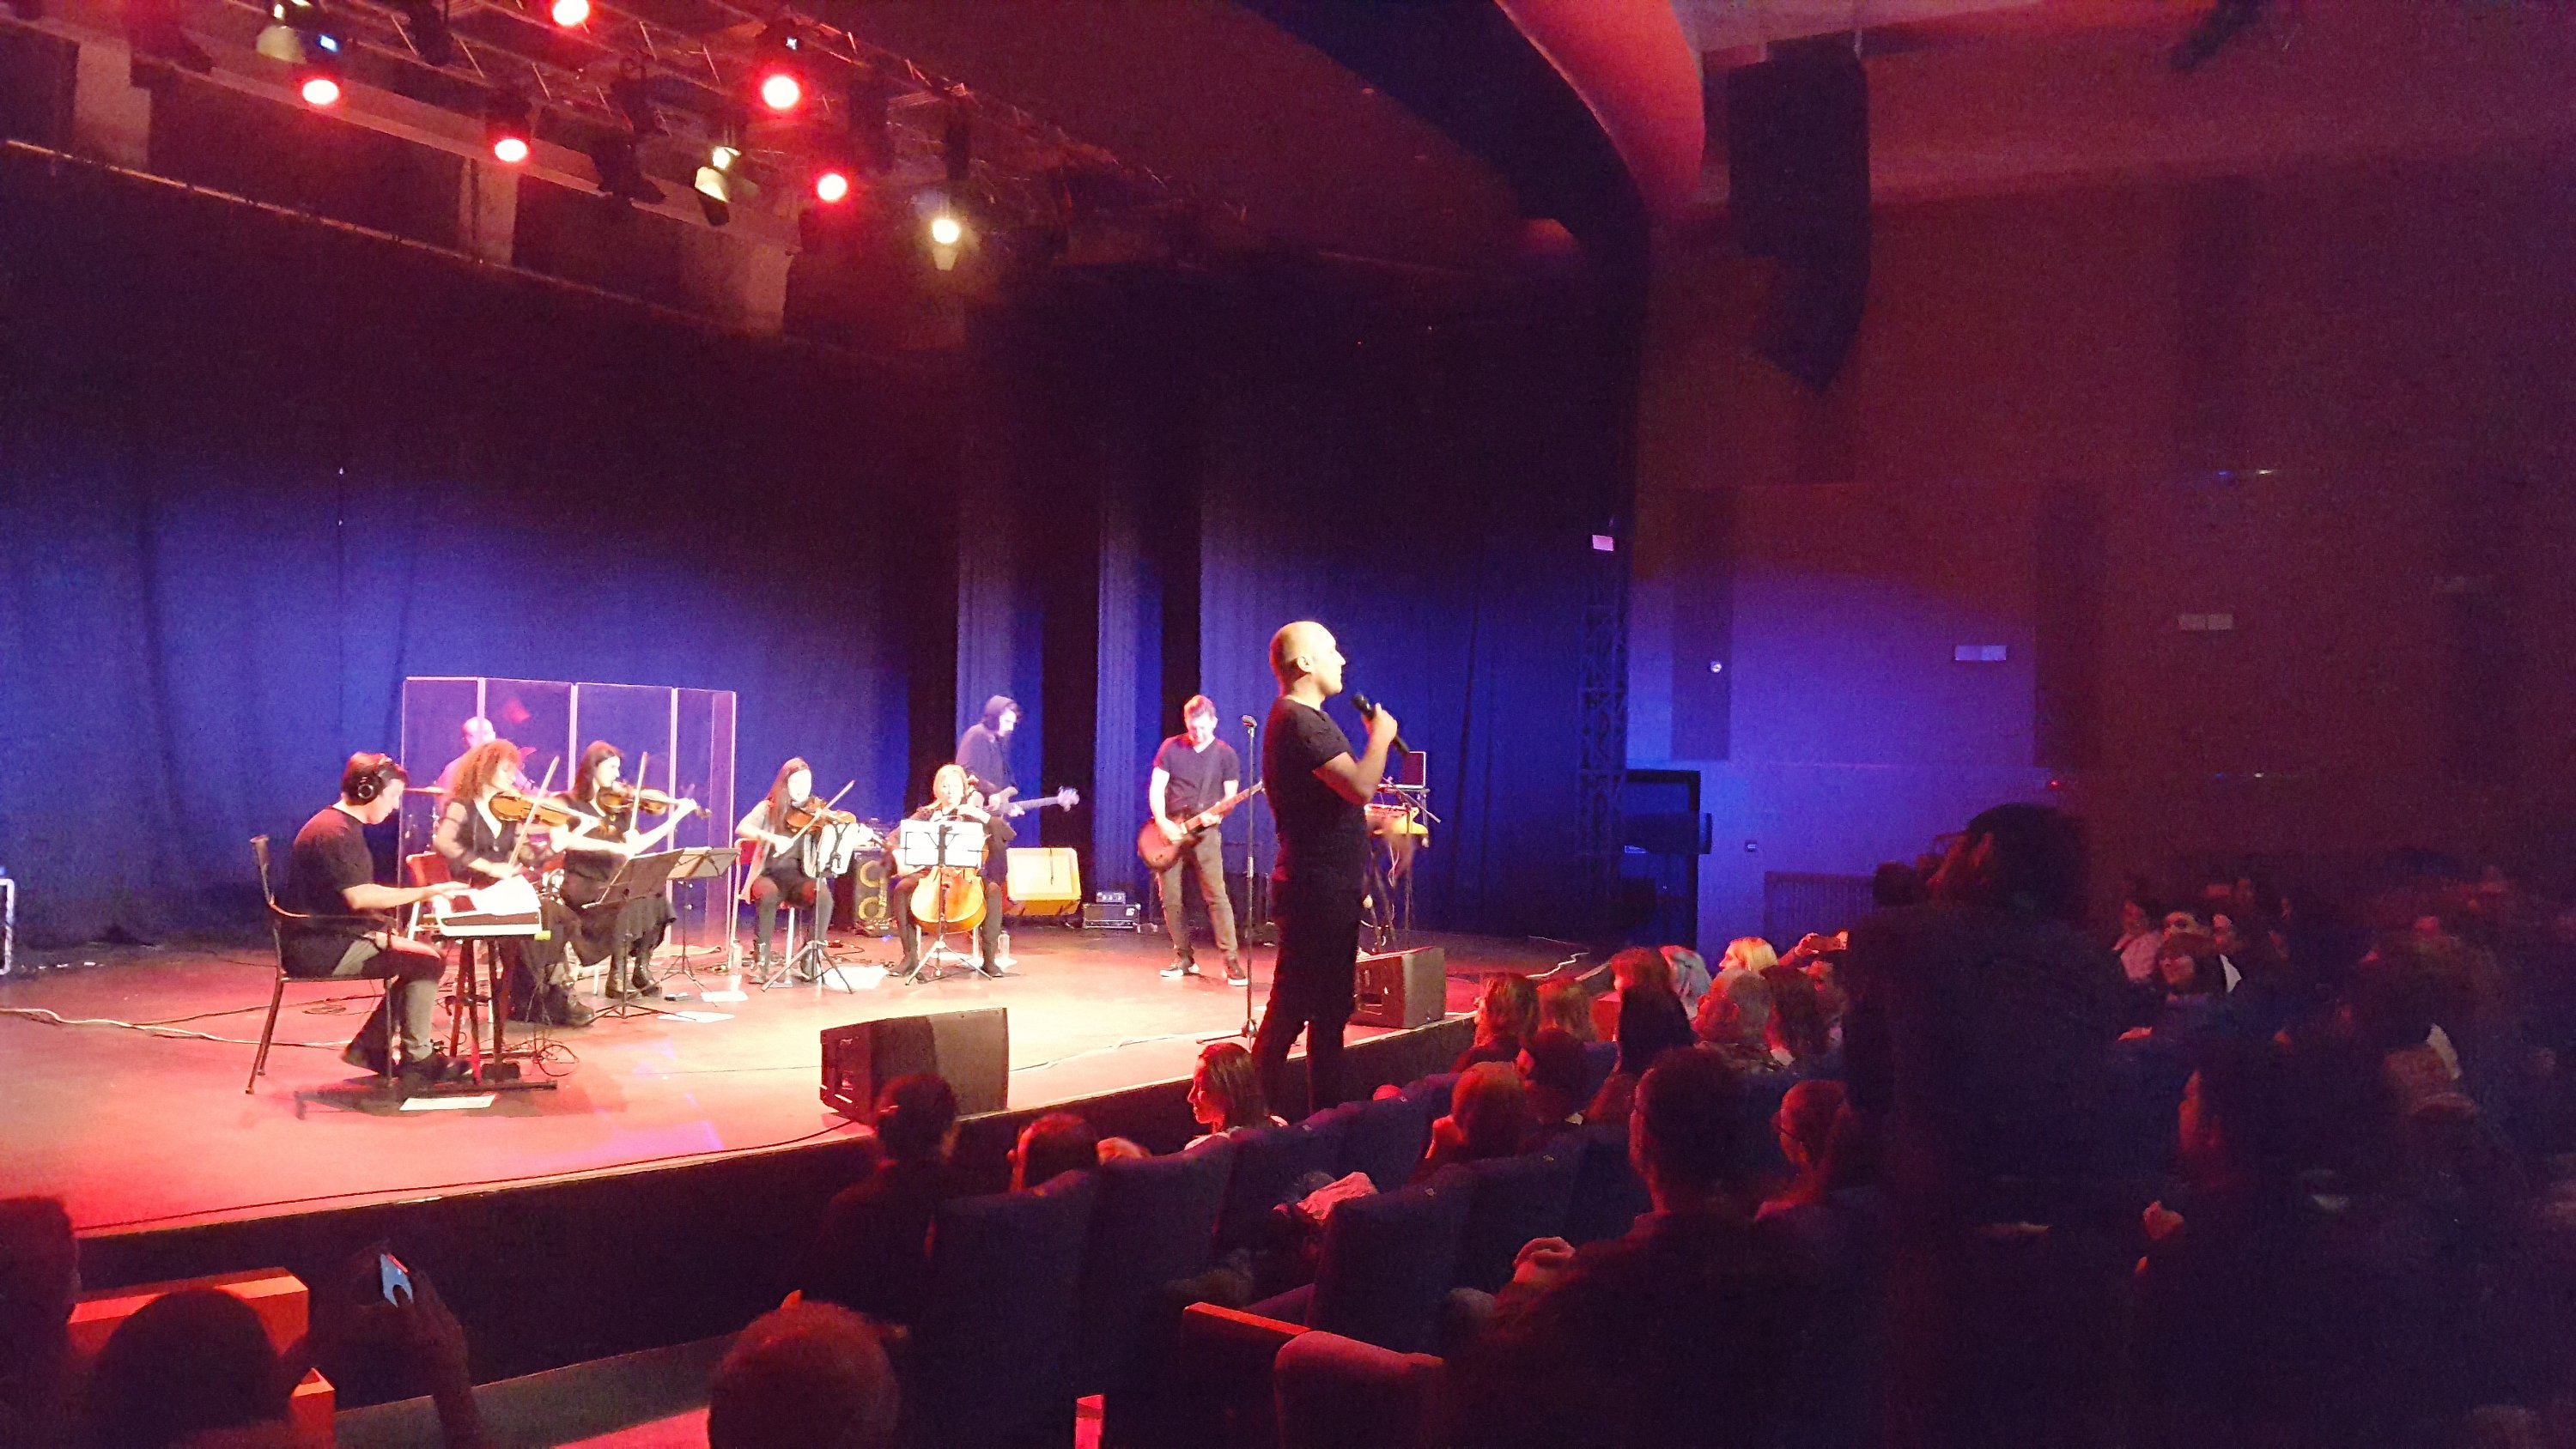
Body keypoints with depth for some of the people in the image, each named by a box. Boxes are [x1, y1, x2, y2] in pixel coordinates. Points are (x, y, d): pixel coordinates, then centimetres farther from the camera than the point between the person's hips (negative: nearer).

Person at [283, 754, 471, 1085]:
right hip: (319, 948, -11)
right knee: (427, 963, -14)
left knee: (424, 956, 11)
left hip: (329, 939, 11)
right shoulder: (334, 832, -18)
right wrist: (425, 892, -25)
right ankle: (416, 1061, -5)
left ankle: (369, 1046, 12)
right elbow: (359, 897, -28)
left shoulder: (342, 825, 16)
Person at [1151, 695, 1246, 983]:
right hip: (1169, 831, 2)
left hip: (1204, 832, -2)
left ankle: (1232, 961, -11)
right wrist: (1162, 822, -13)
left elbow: (1231, 796, 2)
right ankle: (1184, 958, 16)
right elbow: (1156, 788, 1)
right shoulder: (1171, 748, 4)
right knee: (1171, 898, 3)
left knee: (1216, 895, -12)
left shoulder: (1226, 754, 2)